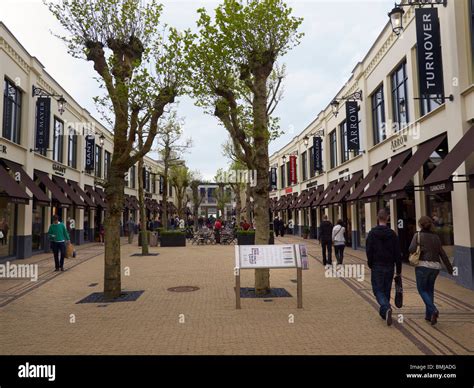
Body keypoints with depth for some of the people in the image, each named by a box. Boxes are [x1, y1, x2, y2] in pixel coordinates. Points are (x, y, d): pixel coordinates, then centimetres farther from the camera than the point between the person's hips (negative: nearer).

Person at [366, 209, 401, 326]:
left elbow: (369, 251, -9)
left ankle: (386, 308, -21)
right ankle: (384, 312, 24)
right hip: (389, 267, 3)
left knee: (378, 290, 3)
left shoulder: (372, 233, -8)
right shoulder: (392, 234, 0)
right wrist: (399, 270, 7)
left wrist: (370, 264, 7)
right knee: (386, 290, 15)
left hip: (377, 267, -3)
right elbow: (398, 254, 1)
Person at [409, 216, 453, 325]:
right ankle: (428, 315, 17)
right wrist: (449, 267, 14)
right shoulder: (436, 236, 9)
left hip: (423, 265, -4)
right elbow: (442, 253, 8)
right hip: (435, 266, 4)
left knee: (422, 289, 6)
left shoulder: (418, 235, -2)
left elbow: (411, 249, -13)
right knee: (430, 289, 17)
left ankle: (433, 310, -15)